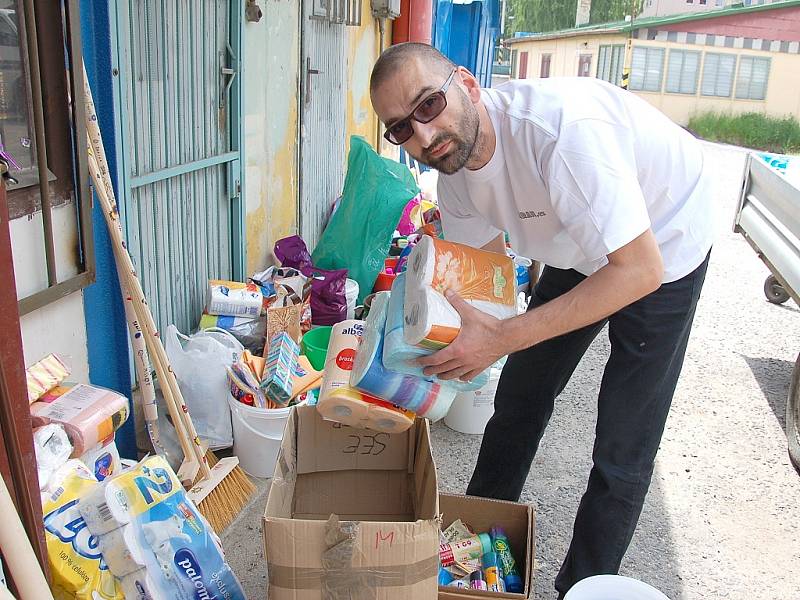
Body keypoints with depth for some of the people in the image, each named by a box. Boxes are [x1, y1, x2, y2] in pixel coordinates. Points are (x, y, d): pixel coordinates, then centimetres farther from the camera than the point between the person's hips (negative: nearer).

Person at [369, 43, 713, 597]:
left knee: (624, 447, -5)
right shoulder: (453, 162, -15)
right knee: (521, 392, 14)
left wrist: (502, 337, -39)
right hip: (579, 249, 7)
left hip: (662, 247, -6)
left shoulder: (561, 127, -39)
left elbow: (640, 270, -38)